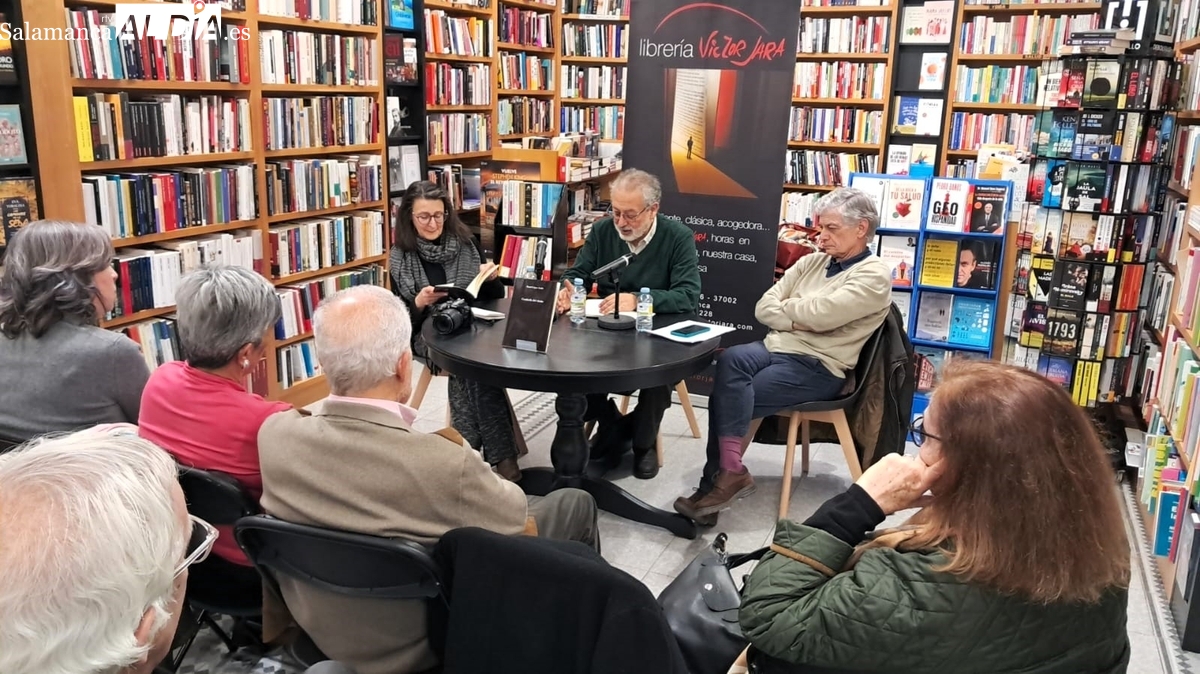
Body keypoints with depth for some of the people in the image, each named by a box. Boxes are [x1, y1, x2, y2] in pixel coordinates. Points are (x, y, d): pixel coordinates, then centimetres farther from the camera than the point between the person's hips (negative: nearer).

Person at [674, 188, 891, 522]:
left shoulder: (874, 275, -6)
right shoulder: (812, 262, 16)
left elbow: (820, 313, -20)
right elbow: (764, 307, 8)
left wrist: (786, 307, -1)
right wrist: (799, 319, -10)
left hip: (818, 367, -6)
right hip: (776, 347, 6)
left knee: (728, 398, -22)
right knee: (730, 360, -26)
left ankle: (726, 475, -6)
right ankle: (725, 475, -24)